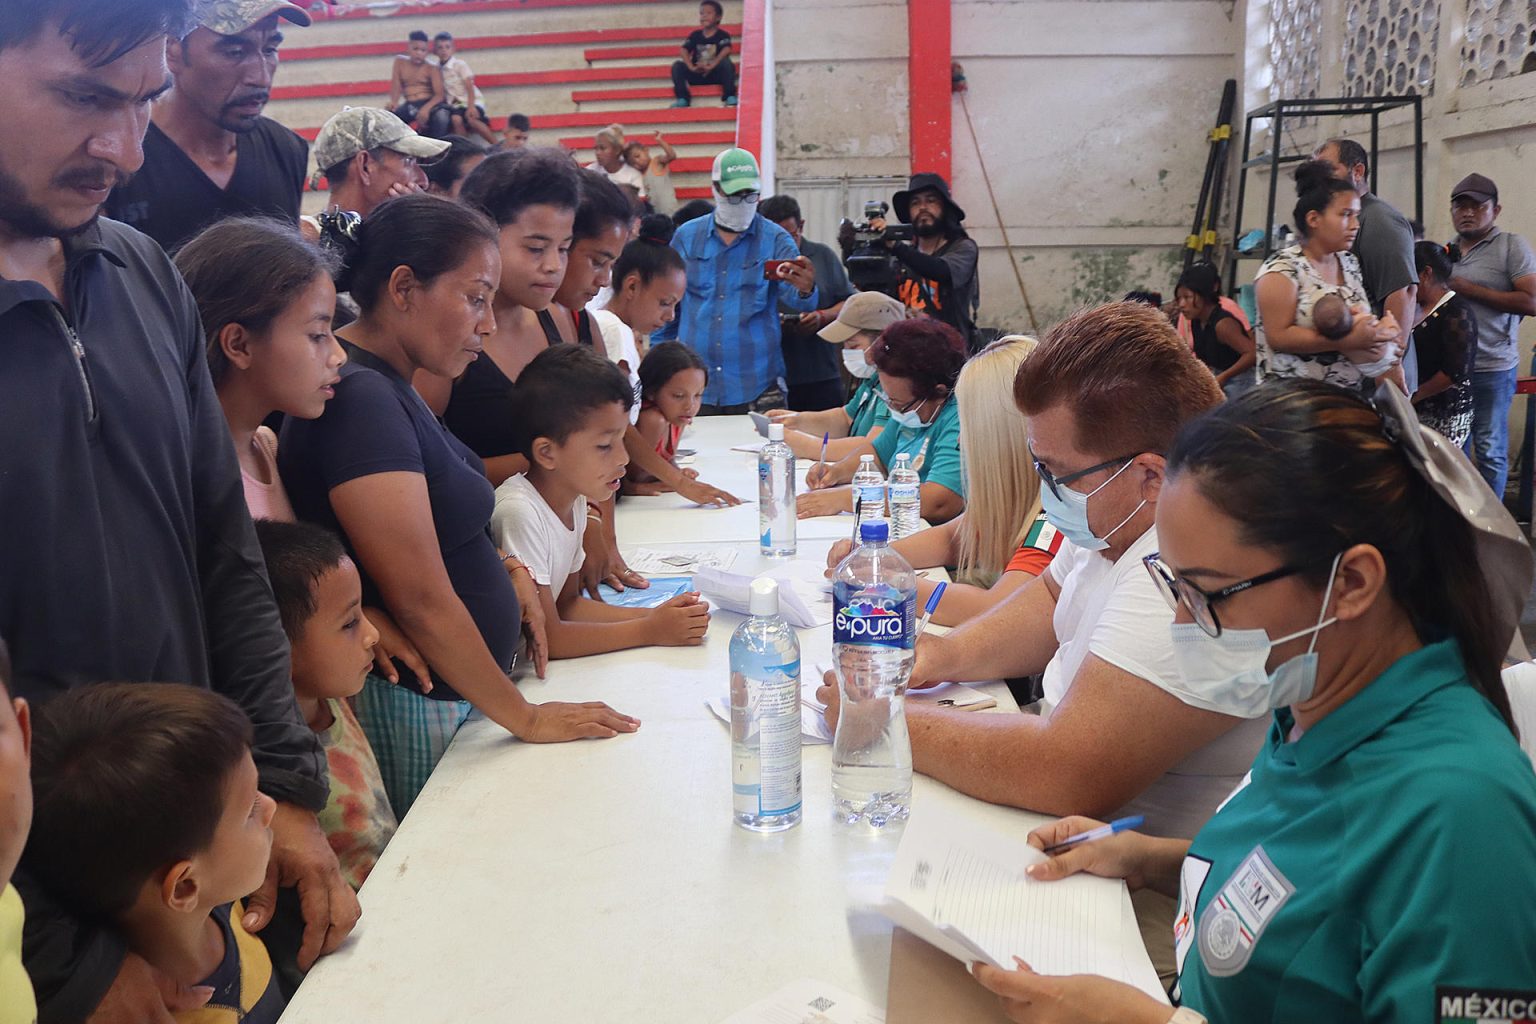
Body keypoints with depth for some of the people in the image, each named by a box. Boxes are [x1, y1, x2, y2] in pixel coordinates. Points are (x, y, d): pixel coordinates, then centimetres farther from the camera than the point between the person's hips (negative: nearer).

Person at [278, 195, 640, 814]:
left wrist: (503, 568, 4)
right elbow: (421, 600, -23)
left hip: (456, 693, 10)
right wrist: (525, 718, -14)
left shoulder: (387, 388, 10)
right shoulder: (361, 398, -21)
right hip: (410, 706, -10)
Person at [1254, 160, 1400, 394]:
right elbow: (1278, 336, -19)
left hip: (1353, 395, 7)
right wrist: (1347, 340, -23)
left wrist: (1379, 336, -4)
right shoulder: (1283, 268, -11)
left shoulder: (1350, 263, 12)